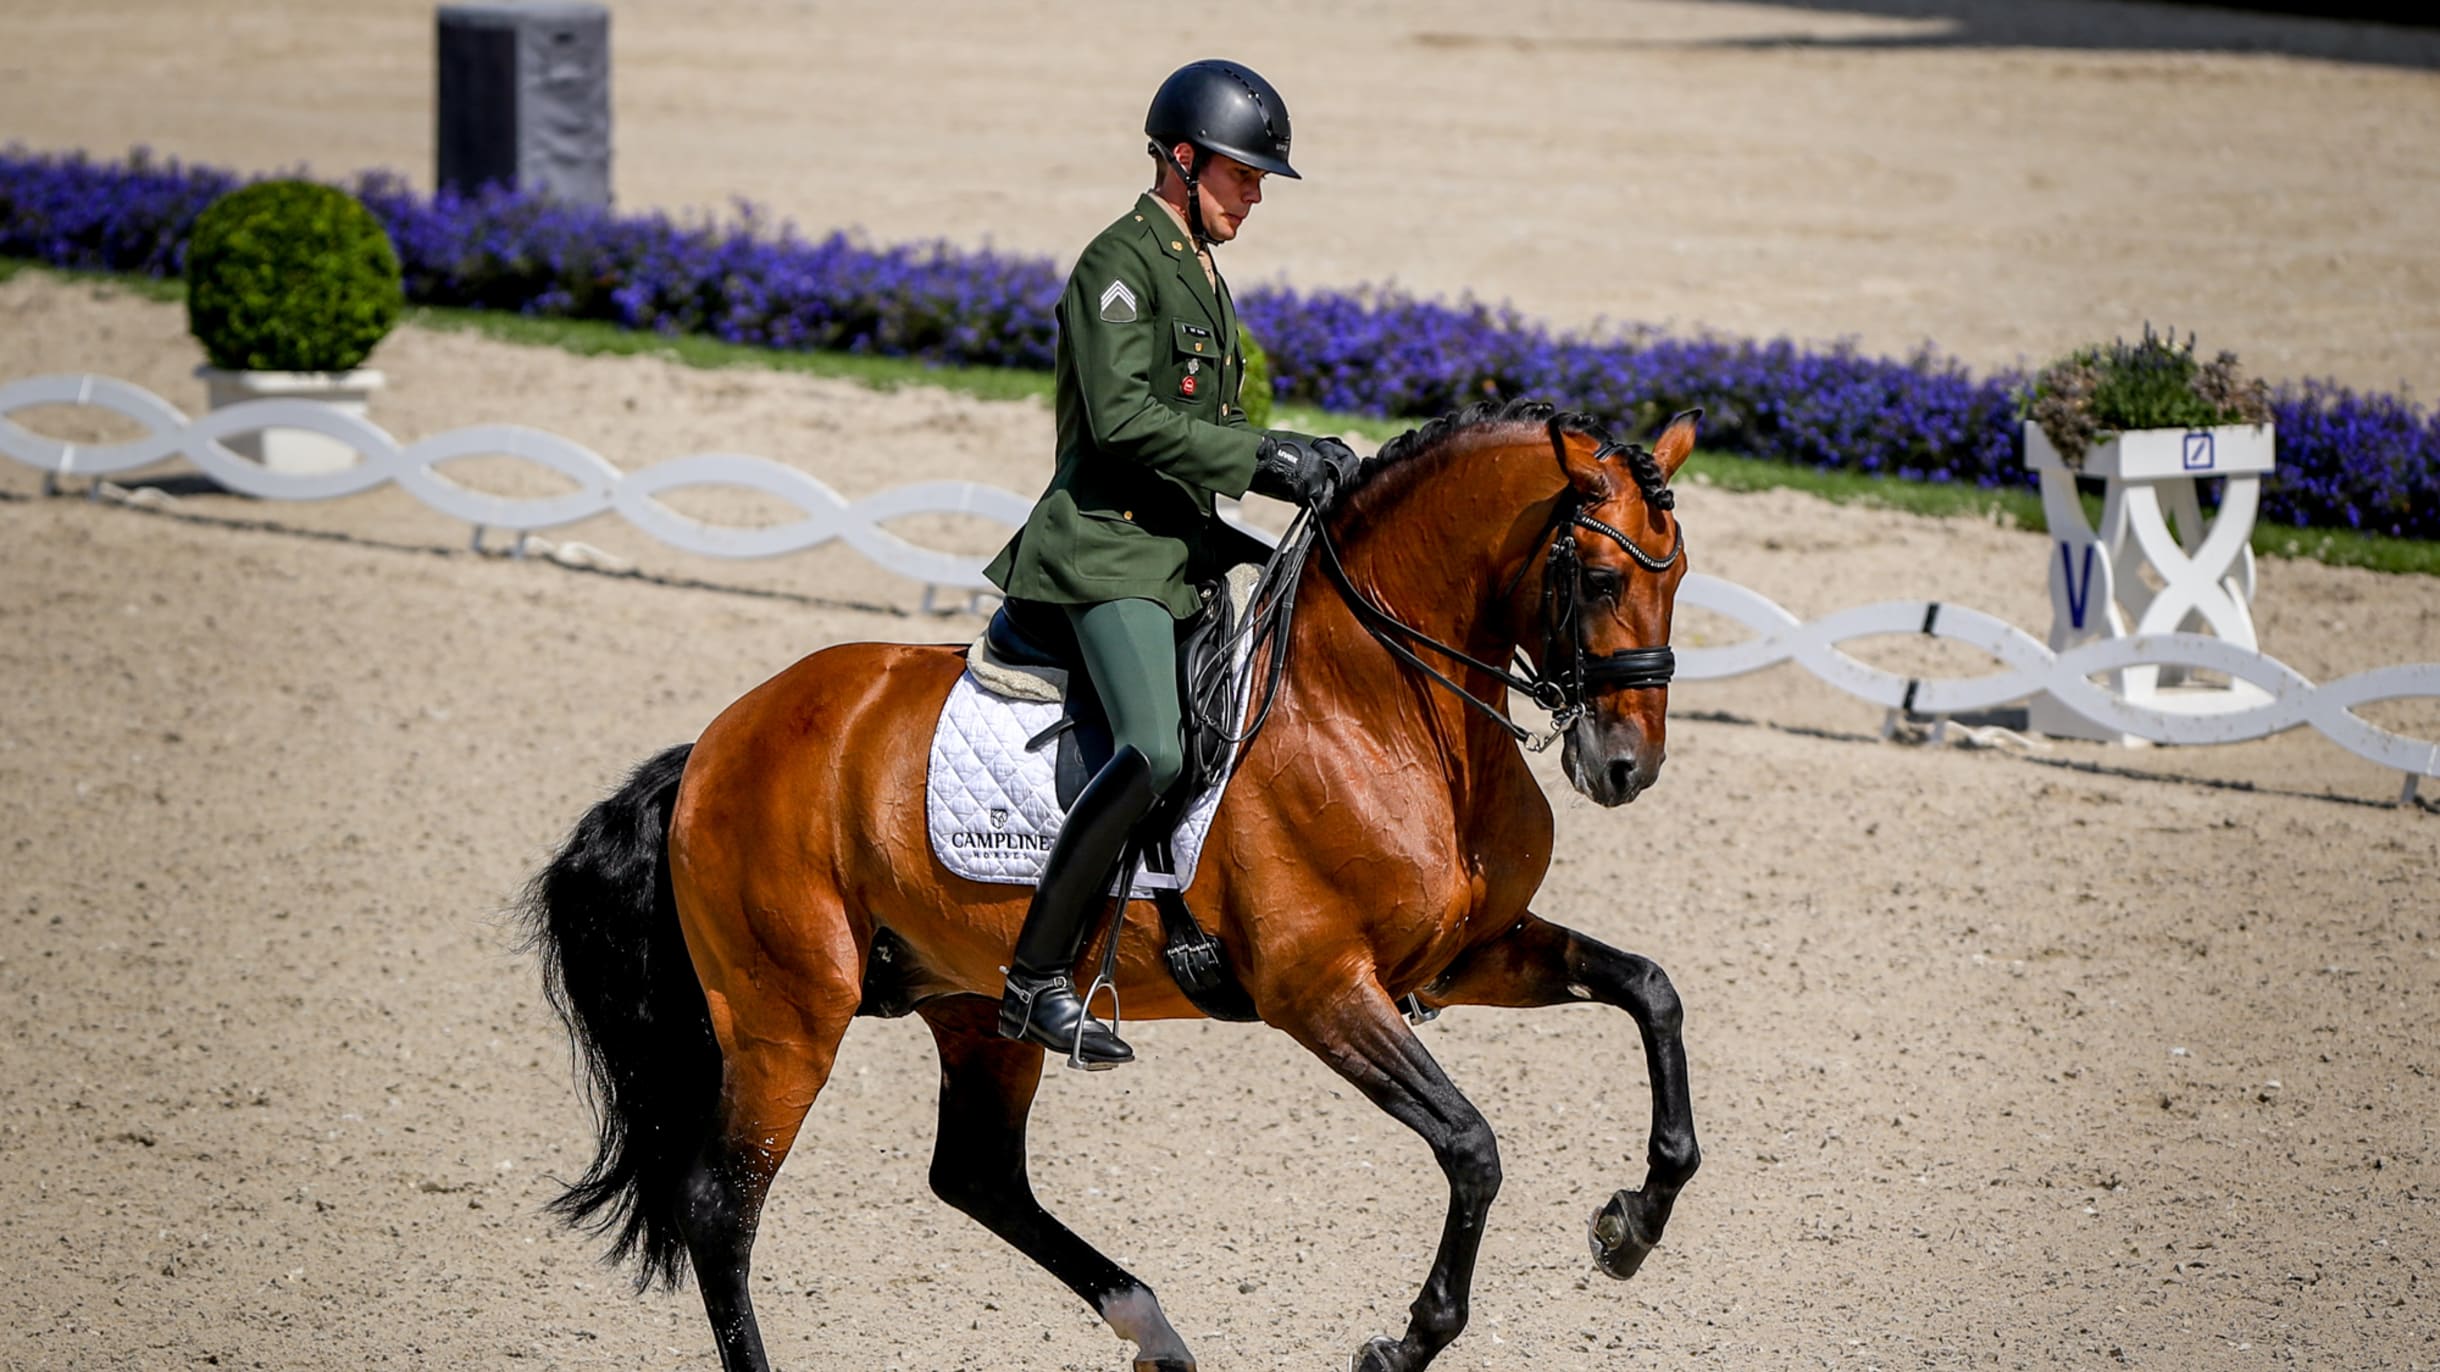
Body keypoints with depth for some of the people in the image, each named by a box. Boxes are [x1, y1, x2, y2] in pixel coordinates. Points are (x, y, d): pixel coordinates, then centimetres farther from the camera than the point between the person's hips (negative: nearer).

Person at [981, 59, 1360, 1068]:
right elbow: (1125, 417, -20)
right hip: (1107, 554, -10)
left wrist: (1303, 460, 7)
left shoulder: (1202, 275, 21)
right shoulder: (1121, 263, -9)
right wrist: (1264, 457, -20)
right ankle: (1036, 981, -22)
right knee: (1155, 753, -26)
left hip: (1184, 553, 10)